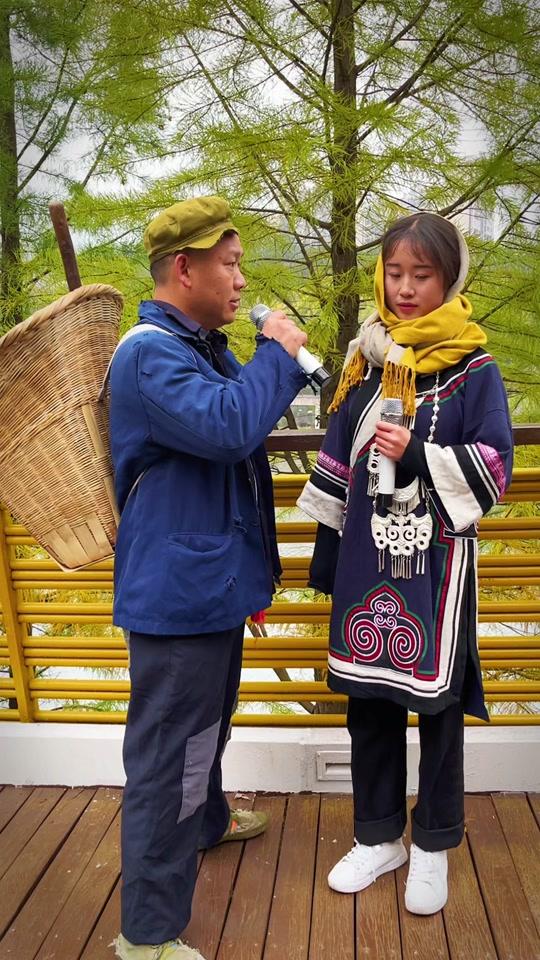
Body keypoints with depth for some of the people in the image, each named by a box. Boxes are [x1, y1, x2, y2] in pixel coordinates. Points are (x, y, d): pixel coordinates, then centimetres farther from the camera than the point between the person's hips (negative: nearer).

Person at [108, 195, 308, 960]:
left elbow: (244, 421, 22)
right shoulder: (150, 352, -20)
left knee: (206, 723, 29)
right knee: (167, 753, -2)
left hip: (212, 581, 11)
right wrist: (277, 355, -22)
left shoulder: (204, 348, 13)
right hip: (177, 589, -11)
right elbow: (225, 425, -34)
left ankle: (207, 819, 54)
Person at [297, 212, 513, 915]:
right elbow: (335, 473, 10)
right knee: (368, 699, 11)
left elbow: (494, 469, -8)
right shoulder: (365, 365, 8)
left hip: (436, 564, -3)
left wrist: (416, 456, -21)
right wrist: (326, 556, 11)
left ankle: (433, 846, 29)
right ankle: (378, 836, 32)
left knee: (436, 701, 8)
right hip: (367, 562, 4)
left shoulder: (473, 370, -4)